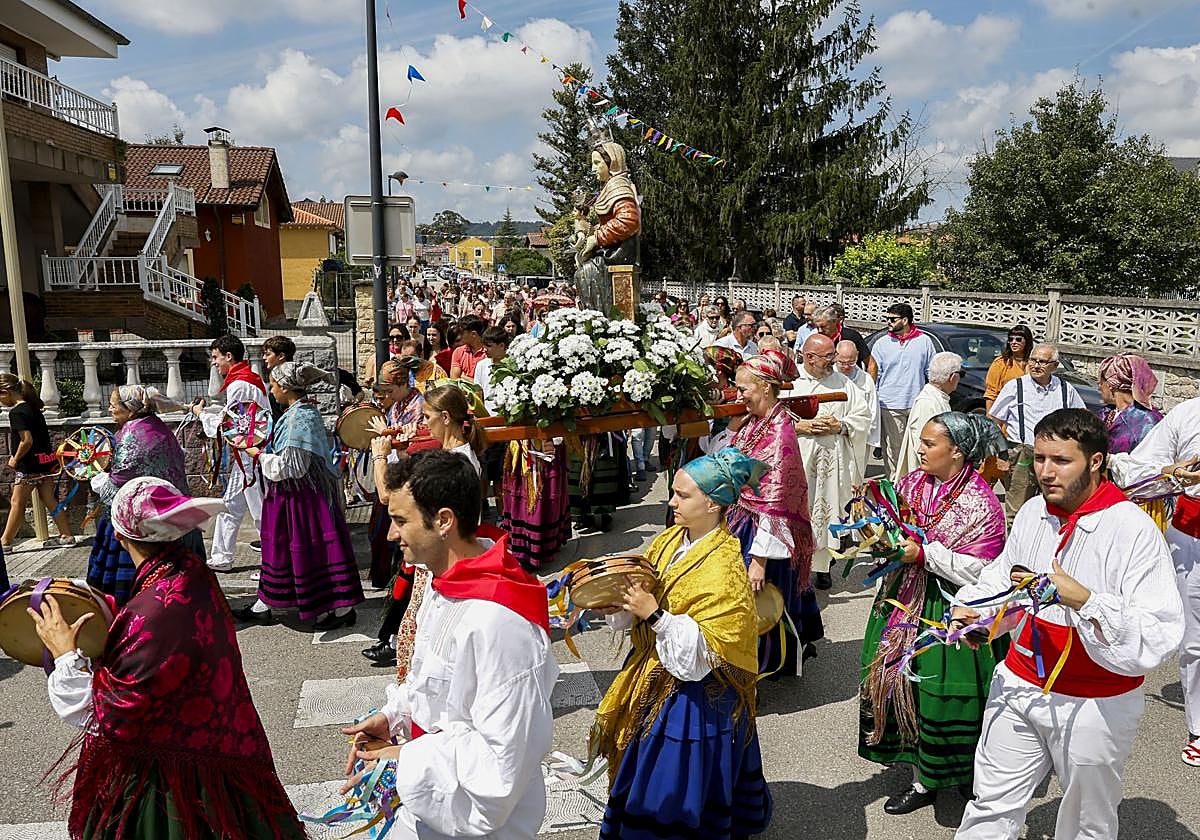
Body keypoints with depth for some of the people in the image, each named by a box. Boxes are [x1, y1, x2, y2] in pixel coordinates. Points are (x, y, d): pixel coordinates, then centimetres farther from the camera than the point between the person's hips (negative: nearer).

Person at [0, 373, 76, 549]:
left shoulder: (16, 412, -17)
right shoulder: (32, 407, 10)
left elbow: (27, 440, -24)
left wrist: (15, 459, -10)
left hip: (30, 466, -8)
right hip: (46, 461, 8)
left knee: (17, 503, 2)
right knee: (49, 500, 12)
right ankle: (67, 535, 14)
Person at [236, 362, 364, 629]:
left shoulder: (299, 417, -21)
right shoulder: (302, 411, 9)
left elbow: (292, 465, -24)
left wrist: (261, 456, -11)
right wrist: (265, 453, 14)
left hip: (303, 494, -10)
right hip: (292, 494, 10)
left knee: (311, 549, -2)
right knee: (278, 546, 17)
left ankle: (342, 608, 7)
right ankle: (262, 607, 28)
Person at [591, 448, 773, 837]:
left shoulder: (724, 569, -23)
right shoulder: (670, 540, -1)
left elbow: (703, 651, -24)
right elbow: (647, 594, 6)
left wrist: (654, 615, -30)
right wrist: (620, 607, -15)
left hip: (696, 693, -7)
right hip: (655, 678, 7)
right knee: (643, 773, 21)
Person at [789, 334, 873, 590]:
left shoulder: (842, 381, 11)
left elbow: (864, 415, 12)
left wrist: (840, 426, -5)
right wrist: (800, 426, -13)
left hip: (832, 462, 3)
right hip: (795, 459, -3)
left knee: (827, 509, 4)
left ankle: (822, 566, 14)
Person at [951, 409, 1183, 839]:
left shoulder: (1135, 531, -20)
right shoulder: (1033, 512, -1)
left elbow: (1158, 638, -26)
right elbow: (1001, 577, 15)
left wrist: (1084, 600, -36)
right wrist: (972, 609, -3)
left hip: (1095, 705, -4)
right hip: (1020, 685, 5)